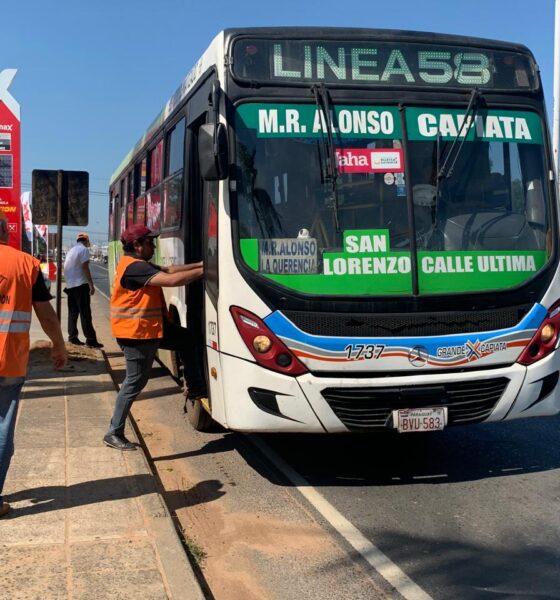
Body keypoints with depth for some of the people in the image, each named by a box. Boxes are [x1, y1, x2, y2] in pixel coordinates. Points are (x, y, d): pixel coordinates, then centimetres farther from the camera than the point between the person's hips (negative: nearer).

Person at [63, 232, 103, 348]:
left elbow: (66, 268, 19)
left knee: (73, 312, 12)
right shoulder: (84, 250, -7)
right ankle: (90, 339, -9)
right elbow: (85, 268, -16)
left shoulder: (71, 250, 18)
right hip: (80, 285, -8)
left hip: (70, 285, 8)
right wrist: (91, 285, -16)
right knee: (85, 313, -8)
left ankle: (72, 336, 12)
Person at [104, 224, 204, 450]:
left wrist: (199, 264, 1)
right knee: (135, 382, -3)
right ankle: (114, 434, 6)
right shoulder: (134, 267, -23)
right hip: (137, 332, -11)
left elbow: (169, 270, 9)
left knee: (186, 339, 17)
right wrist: (203, 271, -24)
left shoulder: (140, 264, 12)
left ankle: (197, 390, 23)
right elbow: (172, 280, -30)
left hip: (150, 328, 11)